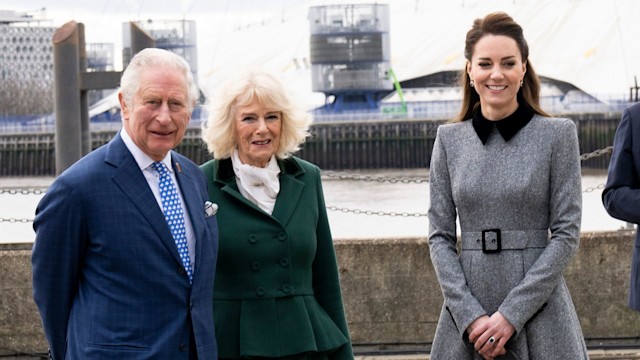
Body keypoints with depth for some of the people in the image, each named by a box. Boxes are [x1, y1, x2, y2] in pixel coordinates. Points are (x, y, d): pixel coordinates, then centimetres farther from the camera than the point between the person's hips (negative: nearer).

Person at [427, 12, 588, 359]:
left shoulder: (558, 134, -1)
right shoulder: (449, 139, 6)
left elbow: (566, 233, -5)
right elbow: (440, 236, 4)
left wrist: (511, 314, -11)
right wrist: (469, 315, -8)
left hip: (538, 309, -2)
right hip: (467, 310, 2)